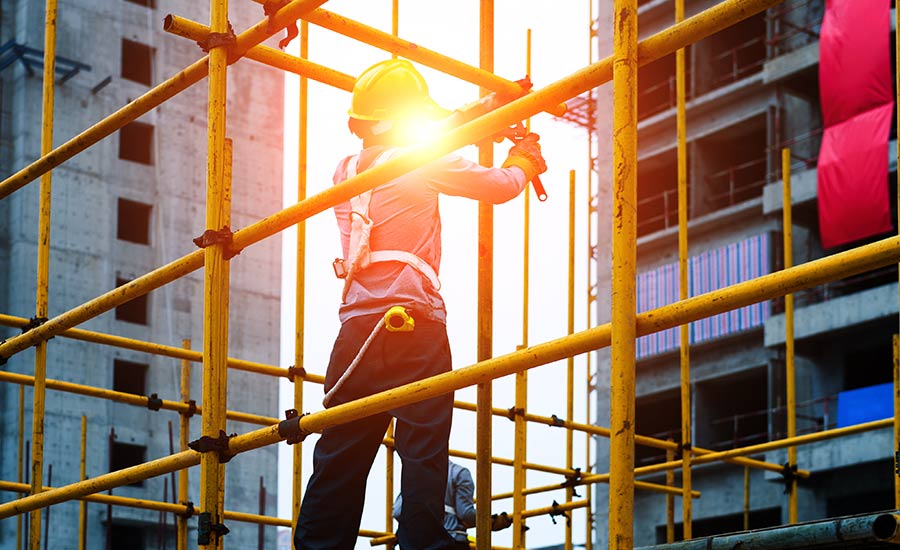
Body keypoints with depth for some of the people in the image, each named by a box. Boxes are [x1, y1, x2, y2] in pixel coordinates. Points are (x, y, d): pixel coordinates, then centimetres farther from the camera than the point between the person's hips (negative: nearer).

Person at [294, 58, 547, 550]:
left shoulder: (347, 170, 17)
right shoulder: (420, 163, 0)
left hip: (357, 324, 6)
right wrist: (524, 157, 30)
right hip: (413, 322, -6)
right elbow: (500, 186, 7)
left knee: (342, 450, 7)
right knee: (422, 446, -5)